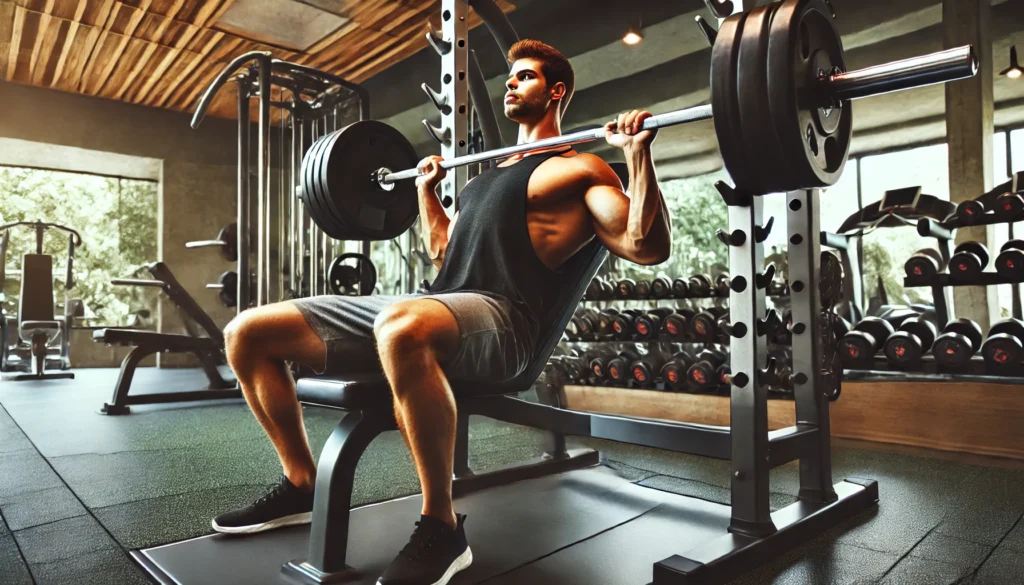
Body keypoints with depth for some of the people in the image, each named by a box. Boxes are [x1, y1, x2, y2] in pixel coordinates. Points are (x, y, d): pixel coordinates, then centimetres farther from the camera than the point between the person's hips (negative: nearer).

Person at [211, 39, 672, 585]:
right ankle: (301, 485, 15)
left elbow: (647, 248, -6)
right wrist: (426, 187, 40)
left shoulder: (579, 168, 7)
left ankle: (441, 527, -23)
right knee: (246, 332, 2)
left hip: (498, 317, -8)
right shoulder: (491, 172, 30)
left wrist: (639, 152, -10)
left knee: (403, 328, -46)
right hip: (430, 304, 8)